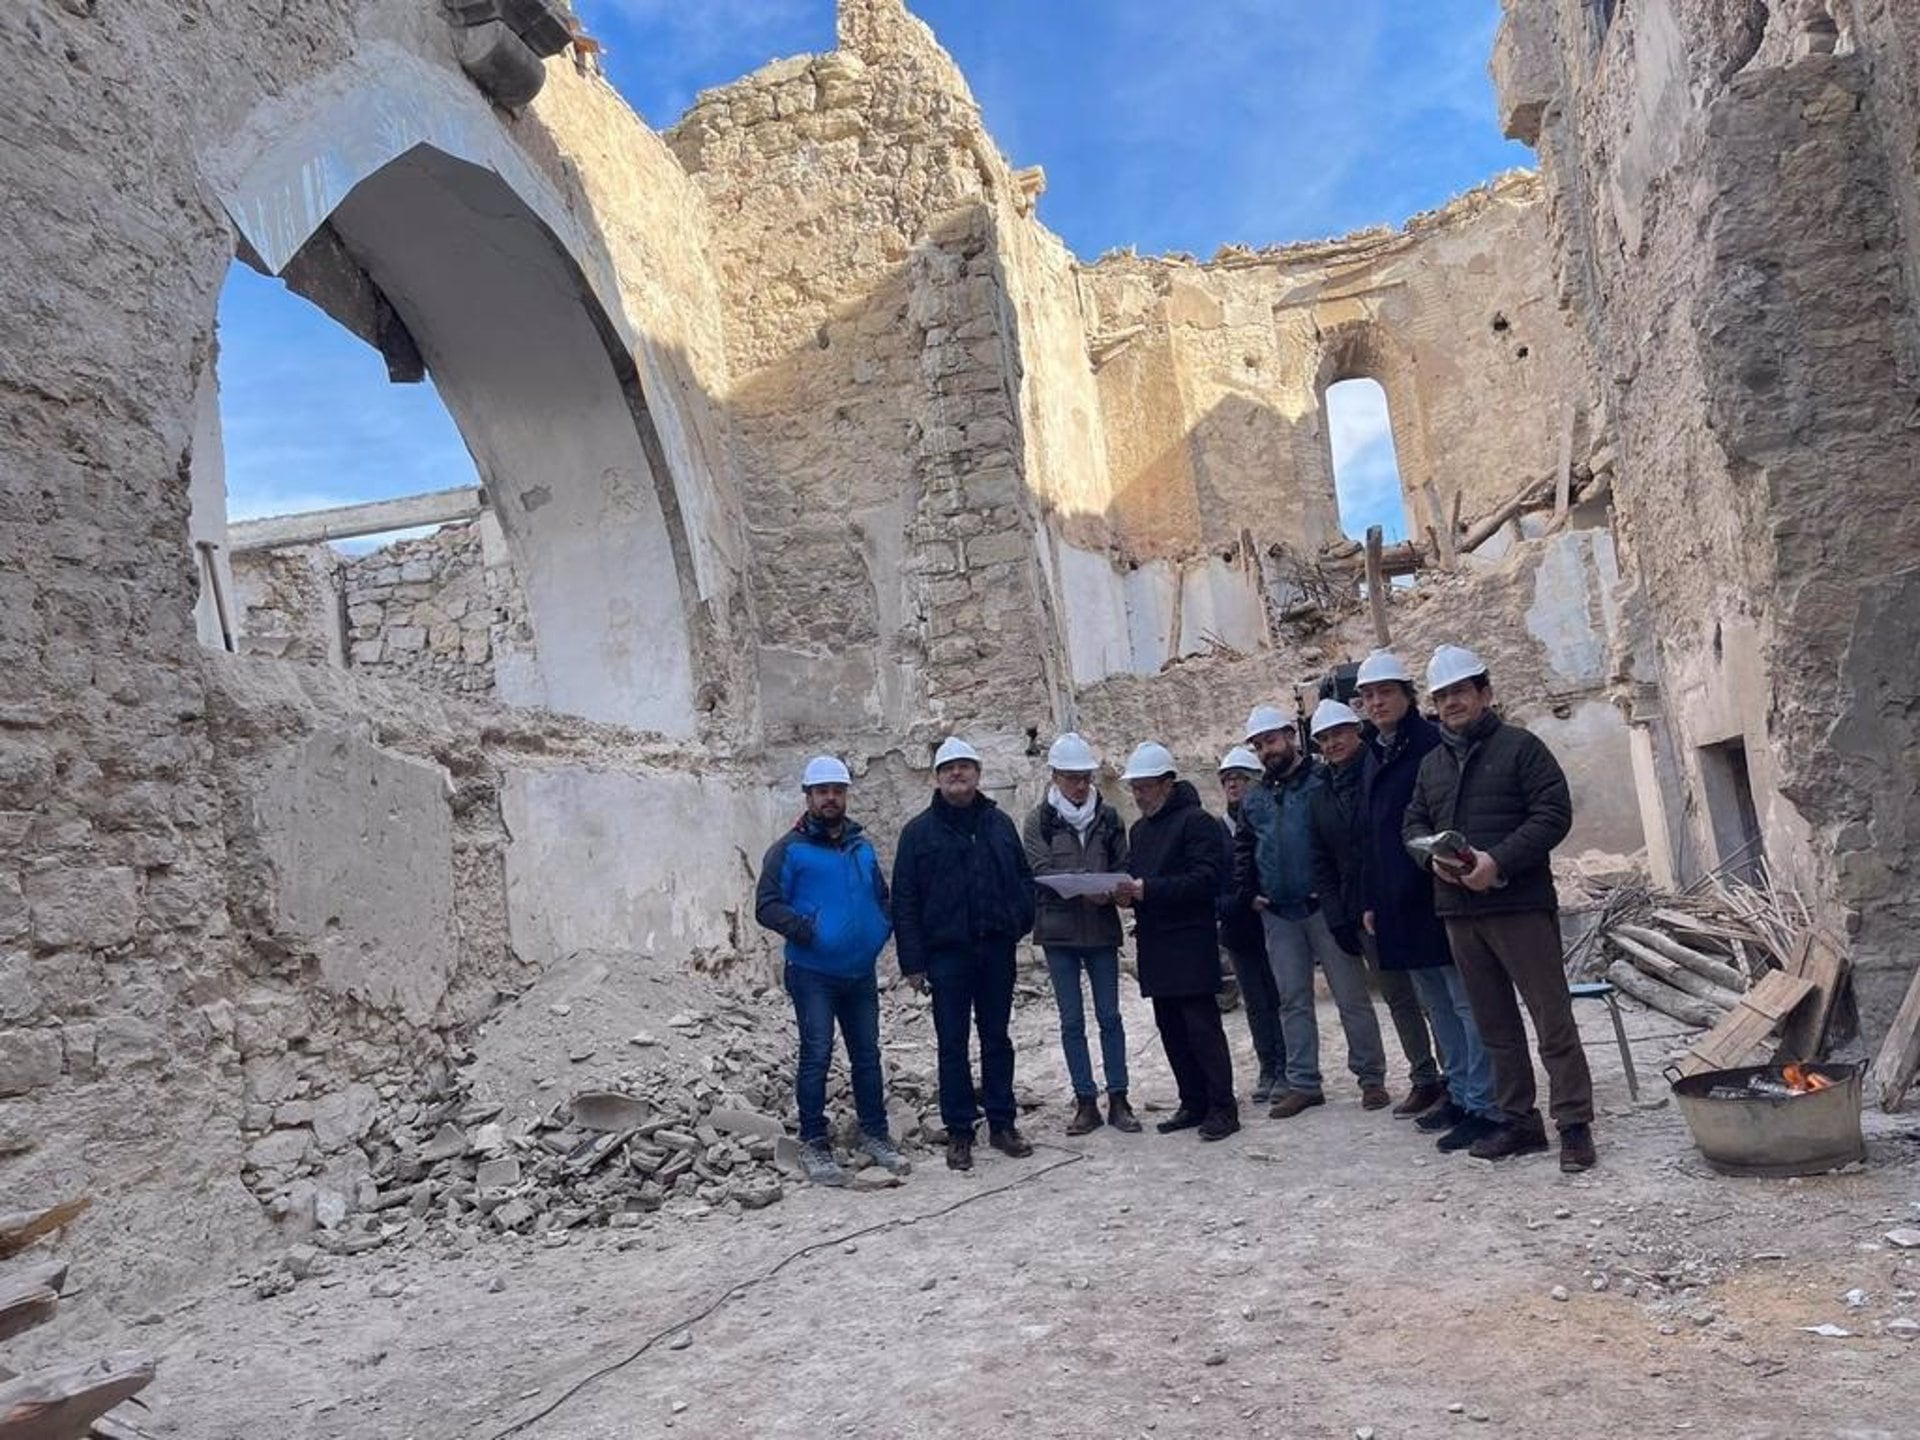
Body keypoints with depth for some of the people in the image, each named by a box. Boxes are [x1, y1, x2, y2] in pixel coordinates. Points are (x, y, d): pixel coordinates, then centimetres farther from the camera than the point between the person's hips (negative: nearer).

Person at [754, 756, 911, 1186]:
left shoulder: (862, 847, 12)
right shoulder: (791, 849, -4)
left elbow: (882, 897, 24)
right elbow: (766, 905, -9)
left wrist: (884, 929, 7)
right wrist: (802, 929, -21)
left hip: (861, 973, 5)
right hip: (813, 973, -5)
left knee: (867, 1055, 11)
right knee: (816, 1056, -3)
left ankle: (875, 1134, 24)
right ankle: (814, 1143, 8)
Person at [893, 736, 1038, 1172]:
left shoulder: (999, 823, 8)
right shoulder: (919, 831, -1)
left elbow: (1023, 878, 12)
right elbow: (904, 902, -2)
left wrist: (1021, 921, -3)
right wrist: (912, 961, -7)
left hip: (996, 949, 3)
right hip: (946, 952, -2)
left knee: (997, 1038, 11)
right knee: (952, 1044, 4)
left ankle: (1002, 1124, 21)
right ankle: (959, 1132, 14)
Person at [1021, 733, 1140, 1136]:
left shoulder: (1108, 817, 5)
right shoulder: (1039, 820, 0)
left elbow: (1123, 867, 7)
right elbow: (1041, 872, -9)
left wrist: (1110, 890, -16)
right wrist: (1085, 888, -23)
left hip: (1101, 927, 1)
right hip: (1058, 930, -1)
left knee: (1110, 1016, 4)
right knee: (1071, 1020, 4)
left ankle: (1118, 1099, 12)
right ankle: (1086, 1102, 13)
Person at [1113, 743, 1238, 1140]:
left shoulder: (1197, 822, -8)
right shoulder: (1140, 829, 19)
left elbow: (1205, 879, -17)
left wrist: (1148, 890, -24)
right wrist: (1125, 892, -3)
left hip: (1191, 940, -8)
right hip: (1154, 943, 8)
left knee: (1202, 1025, -7)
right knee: (1171, 1029, 10)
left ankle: (1222, 1107, 1)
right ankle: (1194, 1104, 18)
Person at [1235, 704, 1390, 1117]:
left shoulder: (1323, 781, -5)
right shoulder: (1254, 798, 13)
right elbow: (1243, 850, 22)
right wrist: (1249, 892, 10)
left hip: (1325, 907, -5)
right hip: (1277, 915, 6)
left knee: (1352, 996, 1)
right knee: (1293, 1001, 10)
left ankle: (1371, 1077, 13)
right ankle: (1303, 1083, 17)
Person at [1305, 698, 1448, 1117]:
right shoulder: (1320, 800, 12)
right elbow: (1322, 867, 12)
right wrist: (1338, 920, 4)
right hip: (1363, 916, 6)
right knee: (1399, 1000, 11)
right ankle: (1424, 1079, 19)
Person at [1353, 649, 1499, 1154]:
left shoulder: (1435, 744, -8)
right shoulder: (1373, 759, 16)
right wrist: (1371, 900, 16)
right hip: (1398, 905, 8)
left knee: (1467, 1002, -3)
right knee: (1436, 1006, 15)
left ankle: (1482, 1107, 2)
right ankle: (1460, 1094, 24)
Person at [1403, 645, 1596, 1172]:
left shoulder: (1520, 747, -3)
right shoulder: (1432, 763, 15)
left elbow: (1555, 814, -11)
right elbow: (1413, 823, 18)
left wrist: (1498, 861, -20)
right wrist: (1433, 855, -4)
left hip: (1520, 906, -6)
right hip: (1459, 911, 6)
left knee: (1552, 1020, -2)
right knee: (1495, 1025, 13)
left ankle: (1575, 1124, 5)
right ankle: (1517, 1120, 22)